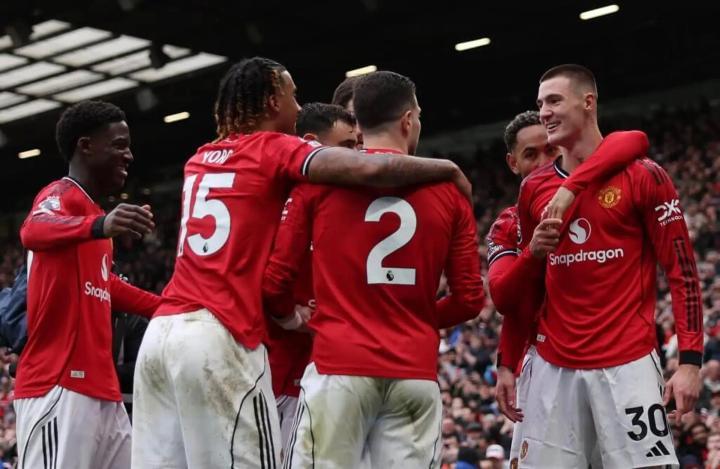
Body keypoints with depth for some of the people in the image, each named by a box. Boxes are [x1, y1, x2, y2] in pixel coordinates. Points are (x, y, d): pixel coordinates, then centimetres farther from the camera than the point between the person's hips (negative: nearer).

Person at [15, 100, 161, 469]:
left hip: (100, 389, 10)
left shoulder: (92, 211, 22)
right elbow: (32, 232, -30)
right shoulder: (62, 195, -6)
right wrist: (100, 225, -49)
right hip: (60, 387, -10)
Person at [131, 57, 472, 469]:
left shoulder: (201, 159, 20)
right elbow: (371, 169, -14)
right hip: (218, 338, -7)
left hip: (162, 330, 7)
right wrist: (449, 168, 1)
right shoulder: (274, 149, -1)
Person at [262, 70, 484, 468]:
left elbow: (273, 281, 1)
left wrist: (292, 317, 22)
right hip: (416, 373, 2)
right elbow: (470, 299, 7)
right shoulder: (447, 190, 7)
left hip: (339, 367, -2)